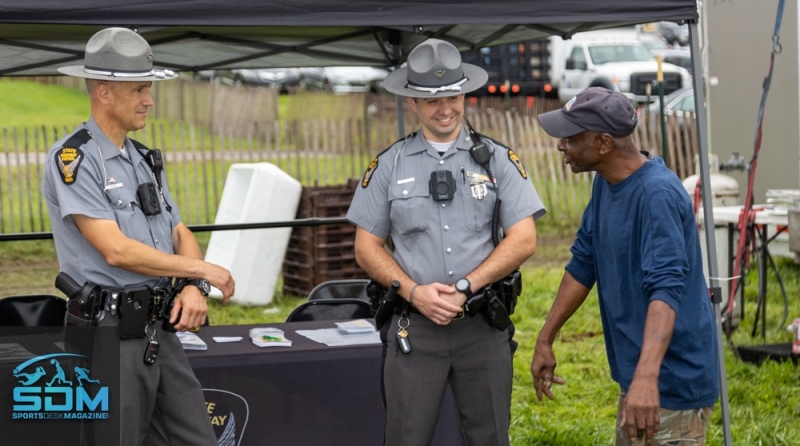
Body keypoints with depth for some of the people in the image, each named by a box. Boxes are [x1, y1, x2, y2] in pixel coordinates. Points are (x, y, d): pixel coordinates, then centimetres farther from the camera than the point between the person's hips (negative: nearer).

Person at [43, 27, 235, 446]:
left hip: (158, 330, 7)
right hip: (109, 333, -7)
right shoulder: (73, 159, -11)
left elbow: (181, 237, 16)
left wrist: (194, 289, -6)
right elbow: (116, 251, -18)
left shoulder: (143, 159, 14)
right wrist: (201, 270, -10)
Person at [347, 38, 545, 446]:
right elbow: (366, 248, 5)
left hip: (484, 325, 0)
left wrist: (465, 287, -13)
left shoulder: (497, 159, 3)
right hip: (414, 326, 0)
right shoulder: (388, 166, 5)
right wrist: (414, 292, -11)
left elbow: (524, 240, -4)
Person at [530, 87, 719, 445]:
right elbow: (583, 264, 16)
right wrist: (545, 340, 18)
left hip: (671, 381, -9)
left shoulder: (657, 194, -22)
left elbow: (666, 288, -33)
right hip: (637, 374, 9)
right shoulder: (605, 184, 6)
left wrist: (646, 377, -45)